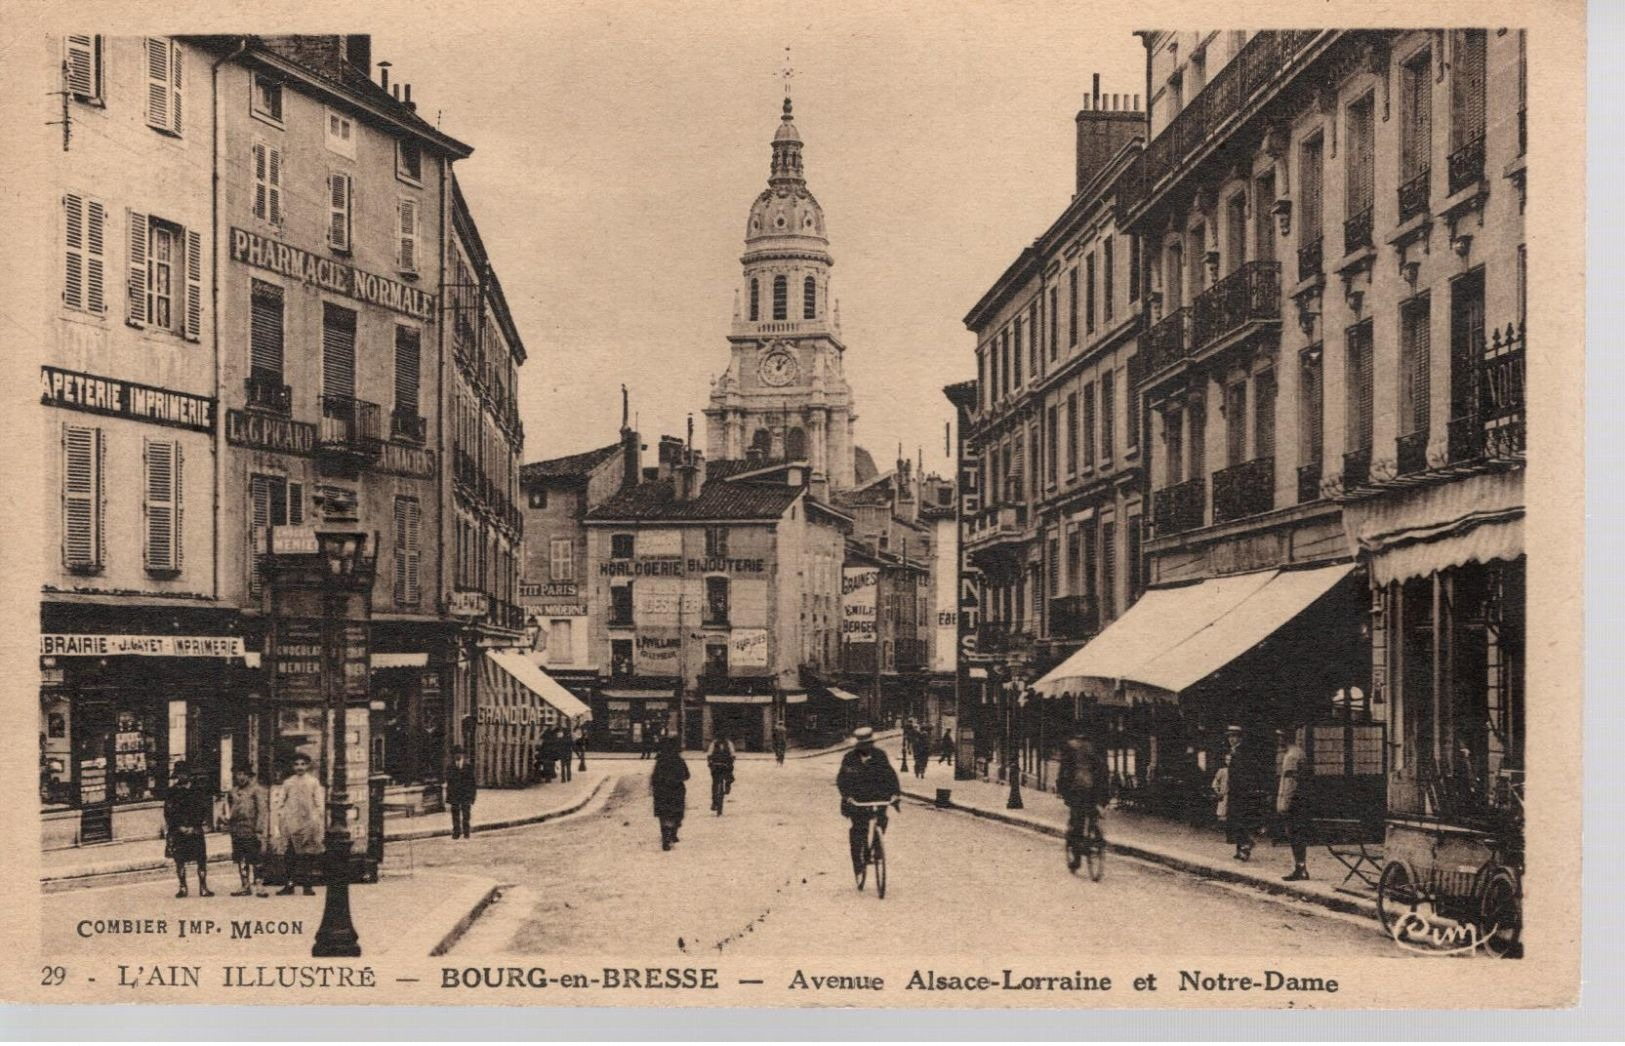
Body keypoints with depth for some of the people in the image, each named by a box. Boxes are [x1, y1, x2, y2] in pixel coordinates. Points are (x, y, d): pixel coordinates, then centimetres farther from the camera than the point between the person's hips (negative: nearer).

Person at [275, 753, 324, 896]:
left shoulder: (313, 782, 9)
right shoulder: (288, 782, 15)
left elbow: (318, 803, 6)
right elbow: (281, 802, 15)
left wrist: (317, 820, -4)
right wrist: (280, 814, 1)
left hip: (308, 823, -2)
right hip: (290, 823, 2)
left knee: (308, 855, -3)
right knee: (290, 854, -1)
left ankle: (308, 885, 0)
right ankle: (289, 884, 3)